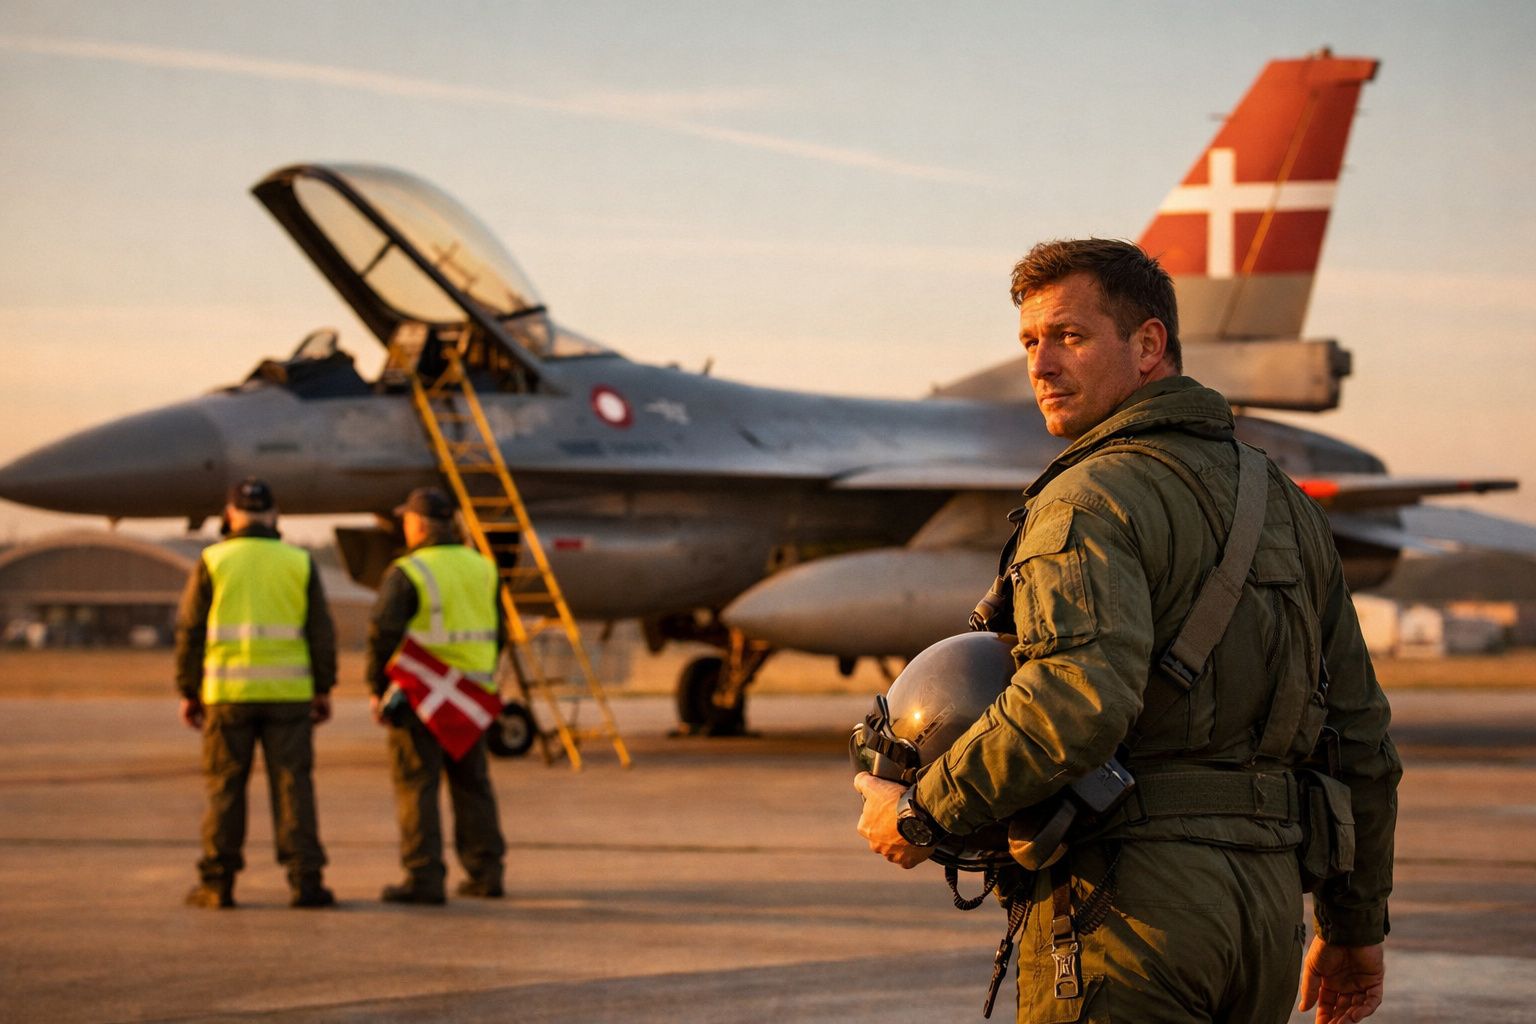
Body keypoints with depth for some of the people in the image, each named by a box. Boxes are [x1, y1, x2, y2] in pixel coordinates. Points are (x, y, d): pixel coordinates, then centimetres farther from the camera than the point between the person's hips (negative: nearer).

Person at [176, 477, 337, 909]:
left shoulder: (212, 561, 0)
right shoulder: (299, 562, 3)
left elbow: (190, 631, 0)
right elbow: (320, 631, 2)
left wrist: (188, 692, 7)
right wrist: (323, 689, 9)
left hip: (228, 694, -1)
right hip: (287, 693, 1)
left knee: (225, 788, 5)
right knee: (292, 785, 2)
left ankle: (218, 883, 6)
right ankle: (304, 880, -2)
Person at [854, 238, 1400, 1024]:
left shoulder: (1095, 498, -9)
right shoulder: (1285, 502, 17)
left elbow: (1079, 698, -27)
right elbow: (1360, 734, 20)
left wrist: (920, 814, -16)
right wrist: (1356, 926, 27)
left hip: (1133, 900, -8)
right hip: (1267, 900, 8)